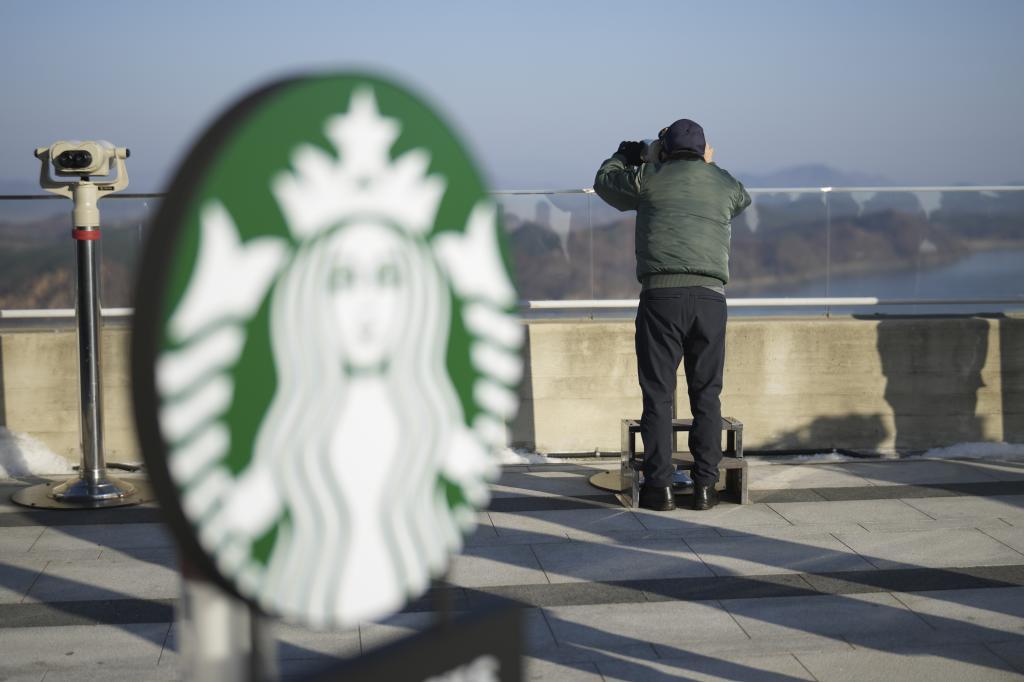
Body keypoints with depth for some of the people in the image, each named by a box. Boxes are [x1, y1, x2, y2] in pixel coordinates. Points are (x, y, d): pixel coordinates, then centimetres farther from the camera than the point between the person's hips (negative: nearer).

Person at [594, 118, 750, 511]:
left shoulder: (649, 178, 9)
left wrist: (630, 153, 43)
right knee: (706, 394, 9)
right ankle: (705, 485, 9)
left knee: (658, 394, 2)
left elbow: (604, 181, 27)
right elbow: (742, 200, 40)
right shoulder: (724, 185, 16)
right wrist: (710, 165, 44)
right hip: (710, 296, 2)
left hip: (660, 292, -2)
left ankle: (659, 486, 1)